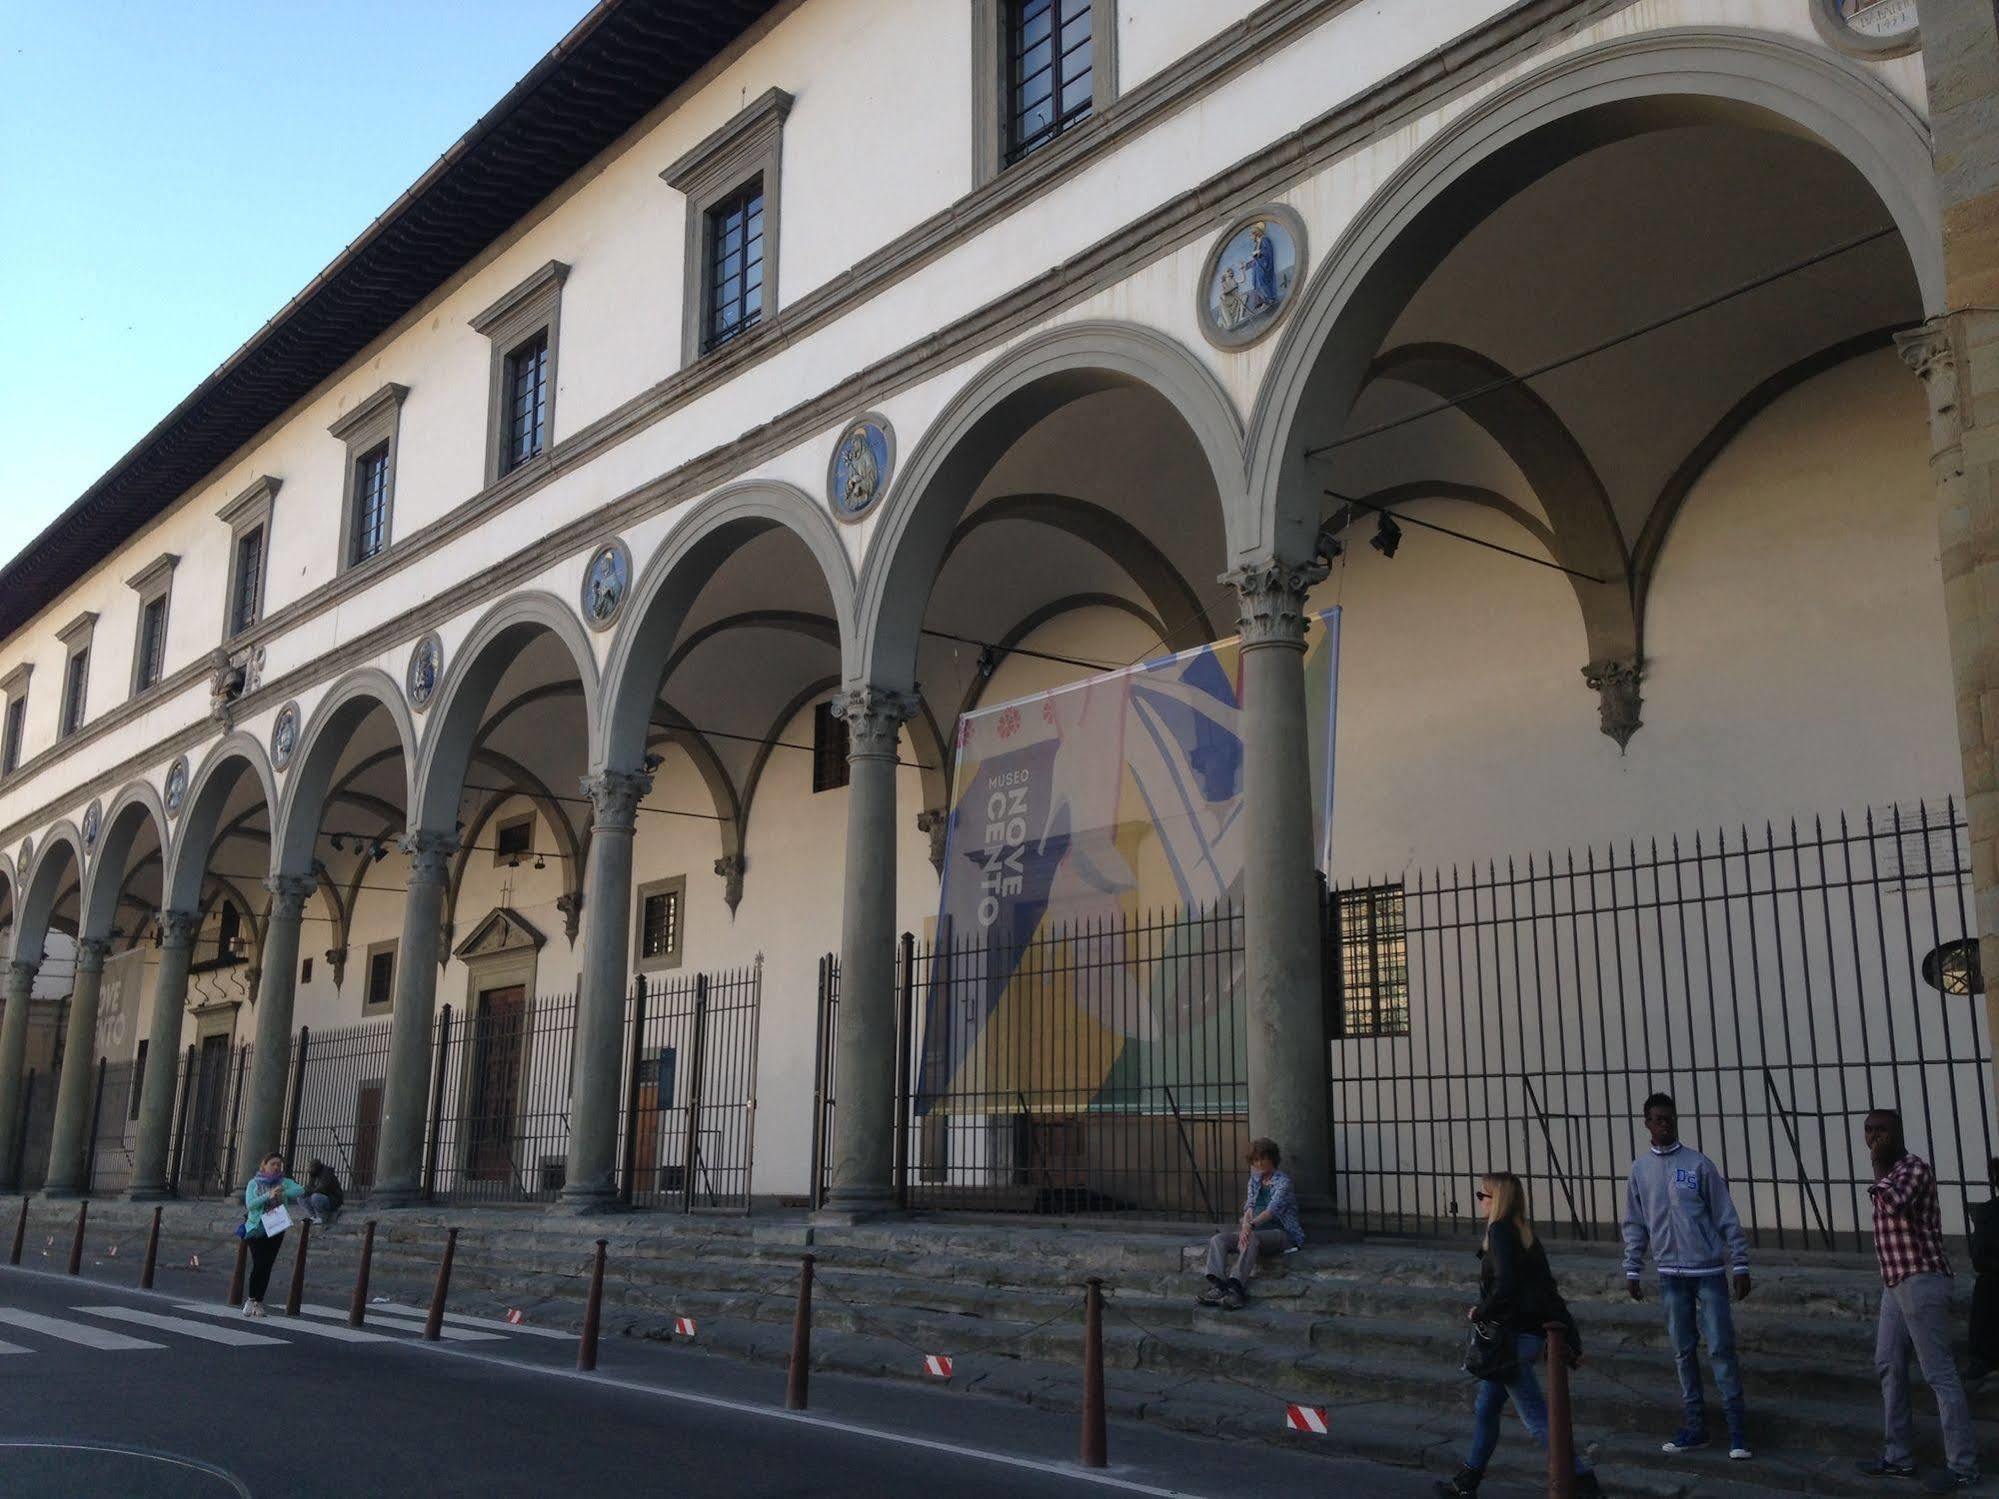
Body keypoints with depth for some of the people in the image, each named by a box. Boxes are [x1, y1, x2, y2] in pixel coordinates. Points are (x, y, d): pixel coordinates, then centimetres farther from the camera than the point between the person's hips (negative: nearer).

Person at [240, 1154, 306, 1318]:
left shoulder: (285, 1182, 7)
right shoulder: (254, 1183, 5)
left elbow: (301, 1190, -10)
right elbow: (250, 1204, -8)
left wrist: (284, 1193, -25)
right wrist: (268, 1196, -21)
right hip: (256, 1229, -1)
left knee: (267, 1266, -1)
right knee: (258, 1264, -10)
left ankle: (258, 1301, 8)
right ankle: (252, 1299, 6)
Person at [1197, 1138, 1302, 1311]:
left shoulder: (1283, 1182, -6)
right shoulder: (1255, 1180, 16)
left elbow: (1273, 1209, -23)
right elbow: (1250, 1205, 2)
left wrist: (1251, 1225, -39)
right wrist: (1245, 1224, -21)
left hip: (1280, 1232, -7)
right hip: (1256, 1229, 7)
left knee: (1252, 1239, -40)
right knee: (1217, 1239, -17)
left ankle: (1236, 1287, -54)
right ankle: (1216, 1285, -39)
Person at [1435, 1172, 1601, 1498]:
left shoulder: (1500, 1232, -16)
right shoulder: (1525, 1233, 11)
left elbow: (1505, 1287, -25)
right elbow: (1547, 1289, 12)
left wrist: (1479, 1313, -9)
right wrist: (1571, 1338, 13)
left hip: (1513, 1336, -10)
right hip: (1533, 1333, 10)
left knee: (1537, 1421, -3)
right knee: (1486, 1408, 19)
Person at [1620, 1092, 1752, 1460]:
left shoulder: (1698, 1164, -4)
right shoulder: (1640, 1169, 6)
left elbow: (1726, 1217, -3)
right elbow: (1634, 1225, 11)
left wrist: (1740, 1265, -6)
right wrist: (1632, 1271, 8)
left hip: (1709, 1271, -3)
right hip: (1670, 1274, 3)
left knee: (1720, 1348, -4)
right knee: (1683, 1352, 8)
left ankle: (1737, 1429, 3)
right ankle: (1694, 1427, 16)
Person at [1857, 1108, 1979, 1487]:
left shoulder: (1915, 1167, -12)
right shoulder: (1890, 1172, 16)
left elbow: (1895, 1204, -31)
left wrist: (1879, 1167, -19)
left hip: (1920, 1282, -10)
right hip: (1895, 1283, 10)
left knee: (1940, 1374, -7)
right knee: (1888, 1367, 12)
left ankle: (1963, 1466, -2)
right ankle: (1898, 1457, 20)